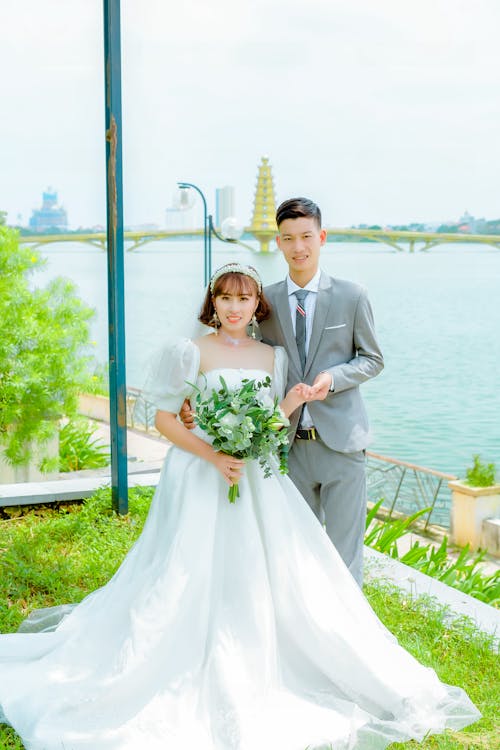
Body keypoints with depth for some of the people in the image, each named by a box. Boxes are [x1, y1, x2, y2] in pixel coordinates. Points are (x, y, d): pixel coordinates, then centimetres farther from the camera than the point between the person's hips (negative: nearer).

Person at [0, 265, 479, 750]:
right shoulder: (191, 353, -4)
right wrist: (213, 456, -16)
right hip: (201, 478, -4)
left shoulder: (272, 357, 10)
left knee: (274, 575, 1)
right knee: (195, 579, -6)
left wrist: (292, 402, -5)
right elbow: (164, 417, -6)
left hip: (257, 478, 5)